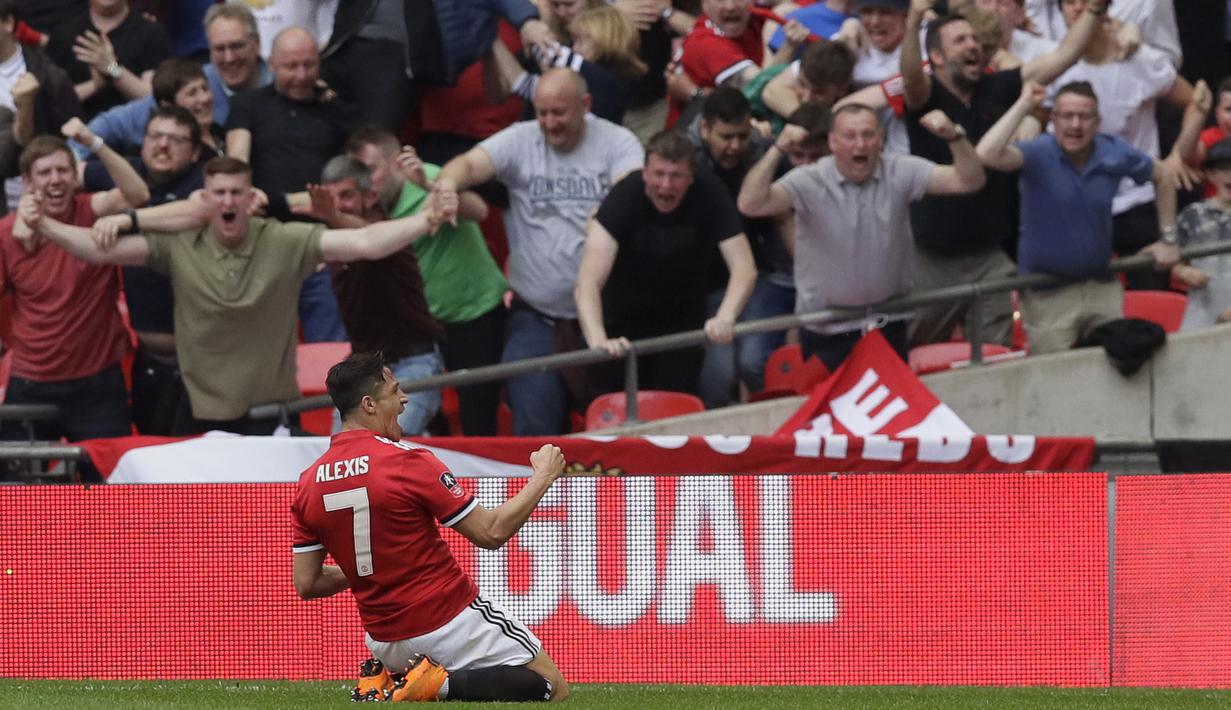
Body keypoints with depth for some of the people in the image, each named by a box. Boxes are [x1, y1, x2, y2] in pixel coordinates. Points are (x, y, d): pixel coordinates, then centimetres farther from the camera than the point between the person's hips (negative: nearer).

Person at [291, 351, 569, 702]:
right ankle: (445, 685, -15)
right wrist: (542, 477, 0)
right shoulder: (407, 461, -17)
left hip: (384, 642, 6)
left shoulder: (309, 482, 0)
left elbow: (306, 584, 3)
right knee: (553, 687, 4)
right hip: (449, 620, -6)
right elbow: (491, 533, -13)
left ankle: (388, 682, 4)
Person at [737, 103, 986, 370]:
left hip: (887, 326, 2)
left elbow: (969, 181, -11)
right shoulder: (810, 182, -13)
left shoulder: (900, 173, -6)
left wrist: (953, 136, -28)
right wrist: (778, 149, -35)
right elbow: (751, 204, -26)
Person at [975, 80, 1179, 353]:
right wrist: (1023, 105, -28)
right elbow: (987, 155, -36)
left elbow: (1162, 176, 15)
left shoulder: (1114, 153, -4)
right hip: (1046, 292, -4)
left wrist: (1168, 239, 14)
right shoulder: (1038, 154, -16)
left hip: (1100, 285, 4)